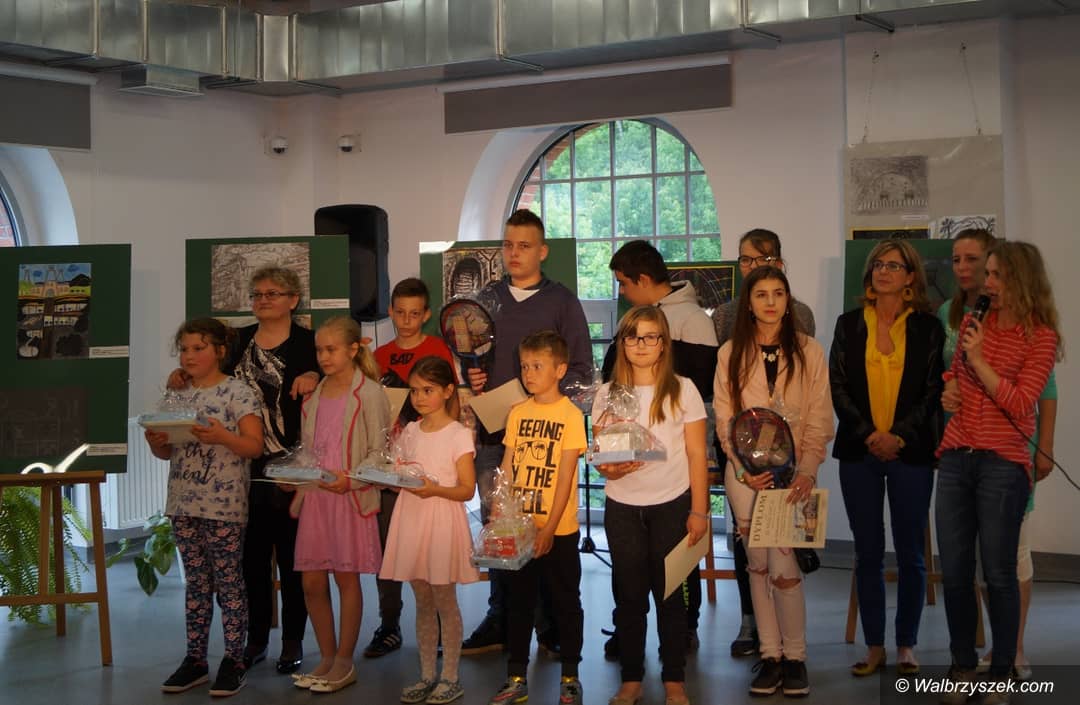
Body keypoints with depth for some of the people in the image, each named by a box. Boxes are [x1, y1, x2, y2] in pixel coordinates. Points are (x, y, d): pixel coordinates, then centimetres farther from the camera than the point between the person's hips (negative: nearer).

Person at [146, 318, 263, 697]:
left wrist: (222, 436, -26)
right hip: (184, 503, 6)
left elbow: (255, 446, -11)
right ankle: (195, 659, 18)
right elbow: (168, 452, 16)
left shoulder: (238, 392, -7)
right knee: (195, 582, 12)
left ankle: (234, 661, 8)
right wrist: (155, 442, -6)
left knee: (228, 581, 1)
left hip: (224, 505, -6)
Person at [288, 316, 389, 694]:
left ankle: (344, 662, 14)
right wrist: (298, 491, 10)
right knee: (312, 582, 6)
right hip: (315, 496, 6)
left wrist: (350, 479, -20)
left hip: (351, 497, -6)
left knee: (347, 578, 3)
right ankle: (326, 658, 21)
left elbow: (378, 451, -8)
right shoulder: (314, 395, 13)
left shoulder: (369, 394, -6)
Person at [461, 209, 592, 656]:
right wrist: (471, 379, 1)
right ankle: (500, 621, 15)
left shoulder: (561, 301, 4)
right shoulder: (487, 299, 15)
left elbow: (582, 370, 0)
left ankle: (552, 626, 7)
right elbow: (472, 359, 22)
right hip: (492, 433, 4)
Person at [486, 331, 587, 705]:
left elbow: (565, 476, -13)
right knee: (518, 600, 12)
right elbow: (507, 468, 7)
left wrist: (549, 528, -17)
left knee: (566, 602, 8)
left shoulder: (570, 414, -9)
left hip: (559, 530, -4)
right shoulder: (517, 413, 5)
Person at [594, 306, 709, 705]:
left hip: (671, 506, -2)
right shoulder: (607, 394, 5)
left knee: (670, 595, 4)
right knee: (629, 595, 7)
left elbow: (696, 455, -1)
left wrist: (699, 511, -5)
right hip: (622, 509, 2)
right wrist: (609, 469, -17)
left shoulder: (682, 390, -1)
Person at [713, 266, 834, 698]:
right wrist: (743, 466, -11)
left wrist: (808, 470, -12)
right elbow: (724, 418, 2)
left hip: (792, 472, -2)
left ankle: (795, 657, 4)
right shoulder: (731, 354, 5)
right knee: (757, 564, 4)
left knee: (783, 564, -10)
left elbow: (819, 420, 0)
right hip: (745, 473, 2)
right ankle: (770, 655, 13)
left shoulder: (809, 352, 3)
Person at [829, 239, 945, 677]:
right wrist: (868, 434, -10)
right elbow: (838, 386, 2)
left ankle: (906, 645, 15)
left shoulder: (927, 327, 4)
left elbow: (933, 390, -2)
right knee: (868, 553, 5)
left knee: (910, 553, 4)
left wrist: (900, 436, -13)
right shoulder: (849, 325, 8)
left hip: (910, 452, -1)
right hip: (859, 452, 2)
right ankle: (874, 645, 14)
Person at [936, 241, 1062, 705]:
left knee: (998, 574, 0)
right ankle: (963, 666, 21)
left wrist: (979, 360, -14)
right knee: (954, 570, 7)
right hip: (956, 458, 5)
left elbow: (1020, 405, -12)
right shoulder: (973, 323, 11)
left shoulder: (1041, 338, -4)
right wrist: (949, 391, 8)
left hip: (1003, 465, -5)